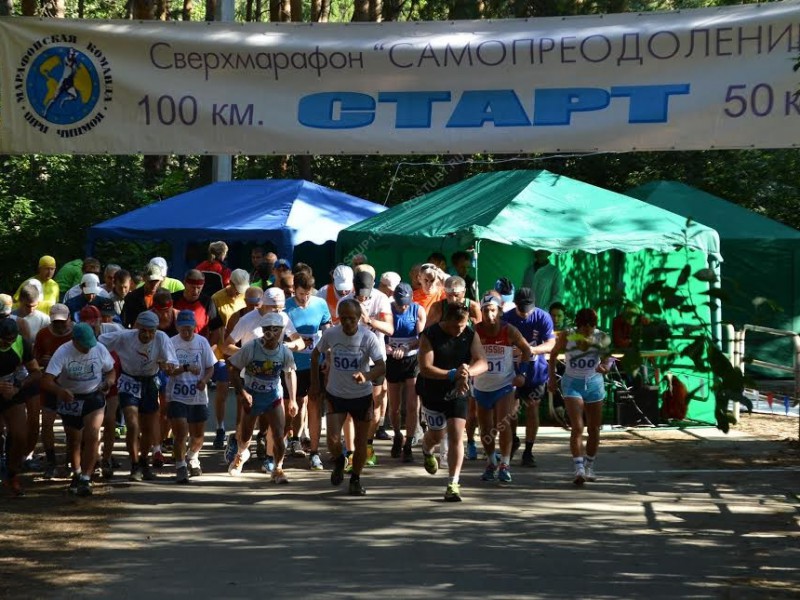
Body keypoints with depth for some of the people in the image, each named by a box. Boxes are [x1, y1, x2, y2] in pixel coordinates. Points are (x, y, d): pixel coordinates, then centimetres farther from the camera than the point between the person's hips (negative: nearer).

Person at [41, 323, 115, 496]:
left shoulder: (100, 349, -10)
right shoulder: (63, 353, -19)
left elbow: (110, 371, 6)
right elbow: (47, 381, -27)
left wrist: (109, 381, -19)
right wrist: (60, 391, -49)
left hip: (94, 397, 0)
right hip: (70, 398, 0)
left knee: (92, 436, -18)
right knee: (74, 440, 13)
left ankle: (86, 479, -14)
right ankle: (76, 474, 39)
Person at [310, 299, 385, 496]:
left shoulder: (368, 337, -16)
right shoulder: (330, 334, -10)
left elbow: (381, 366, -21)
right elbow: (315, 355, 8)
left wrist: (366, 376, -41)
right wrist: (315, 383, 6)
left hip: (362, 396, 0)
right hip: (335, 395, 0)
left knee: (361, 443, 7)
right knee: (333, 439, -14)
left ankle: (355, 480, 29)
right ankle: (339, 462, 20)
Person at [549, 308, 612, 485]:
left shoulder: (601, 338, -12)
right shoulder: (566, 336, -13)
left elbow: (607, 357, -22)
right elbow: (553, 354, 3)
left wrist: (605, 366, -45)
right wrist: (552, 377, 5)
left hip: (594, 384, 2)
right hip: (572, 384, -2)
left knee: (594, 429, 10)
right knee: (577, 427, -16)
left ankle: (589, 467, 27)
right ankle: (578, 468, -20)